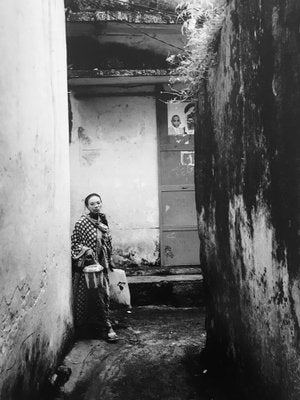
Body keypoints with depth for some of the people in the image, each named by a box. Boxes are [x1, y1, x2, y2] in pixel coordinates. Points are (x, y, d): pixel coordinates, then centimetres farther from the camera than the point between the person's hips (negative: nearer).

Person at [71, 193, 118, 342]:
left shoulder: (103, 221, 10)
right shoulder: (81, 222, -8)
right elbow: (74, 243, -6)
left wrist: (109, 262, 18)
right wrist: (85, 251, -19)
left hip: (102, 264, 5)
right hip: (87, 265, -5)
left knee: (103, 295, 5)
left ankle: (105, 327, 14)